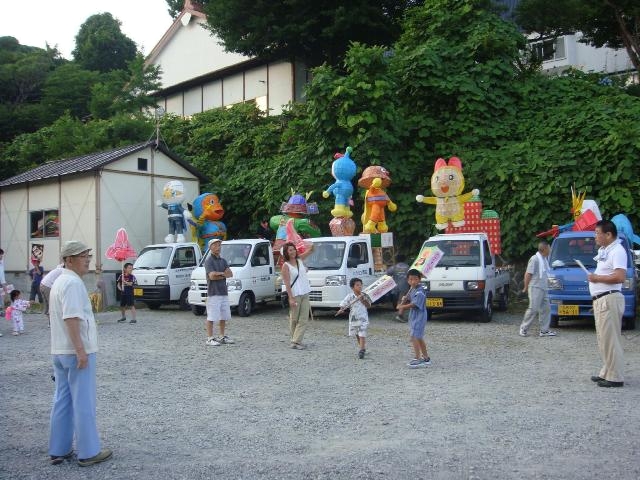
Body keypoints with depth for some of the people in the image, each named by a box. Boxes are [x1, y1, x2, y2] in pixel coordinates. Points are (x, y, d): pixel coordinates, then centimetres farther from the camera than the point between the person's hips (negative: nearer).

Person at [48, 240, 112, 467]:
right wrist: (81, 350, -24)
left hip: (59, 351, 10)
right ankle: (88, 452, 6)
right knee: (83, 403, -2)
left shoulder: (59, 281, 16)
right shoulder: (73, 282, -17)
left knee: (62, 401, 14)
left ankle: (58, 450, 21)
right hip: (76, 351, -10)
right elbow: (71, 318, -24)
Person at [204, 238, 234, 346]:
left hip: (224, 292, 8)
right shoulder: (209, 261, -6)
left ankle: (222, 337, 23)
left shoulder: (223, 260, 16)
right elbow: (212, 276, -18)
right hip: (213, 293, -7)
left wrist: (219, 274, -10)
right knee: (211, 317, -5)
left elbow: (230, 274, 6)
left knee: (223, 317, 13)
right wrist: (224, 273, -6)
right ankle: (210, 338, 0)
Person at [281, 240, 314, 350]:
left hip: (305, 294, 6)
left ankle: (296, 341, 2)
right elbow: (287, 283, -12)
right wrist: (291, 298, -18)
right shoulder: (286, 266, -8)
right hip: (295, 295, -6)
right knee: (294, 319, 3)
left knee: (304, 319, 0)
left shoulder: (300, 259, 8)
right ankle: (295, 341, 12)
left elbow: (311, 250, 15)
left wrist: (311, 245, -10)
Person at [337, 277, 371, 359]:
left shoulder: (364, 296, -2)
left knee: (362, 335, -10)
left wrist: (364, 300, -19)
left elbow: (368, 305, -4)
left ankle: (361, 350, -10)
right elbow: (343, 304, -8)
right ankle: (362, 348, 31)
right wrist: (341, 310, -26)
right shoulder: (350, 296, -6)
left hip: (363, 318, -2)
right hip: (353, 318, 2)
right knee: (357, 335, 14)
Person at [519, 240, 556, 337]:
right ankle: (523, 328, 3)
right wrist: (526, 287, -11)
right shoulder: (535, 259, -14)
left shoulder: (545, 259, 14)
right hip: (535, 288, -9)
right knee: (533, 309, -8)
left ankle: (544, 330, 12)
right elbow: (528, 274, -14)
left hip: (543, 289, 9)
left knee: (546, 308, 7)